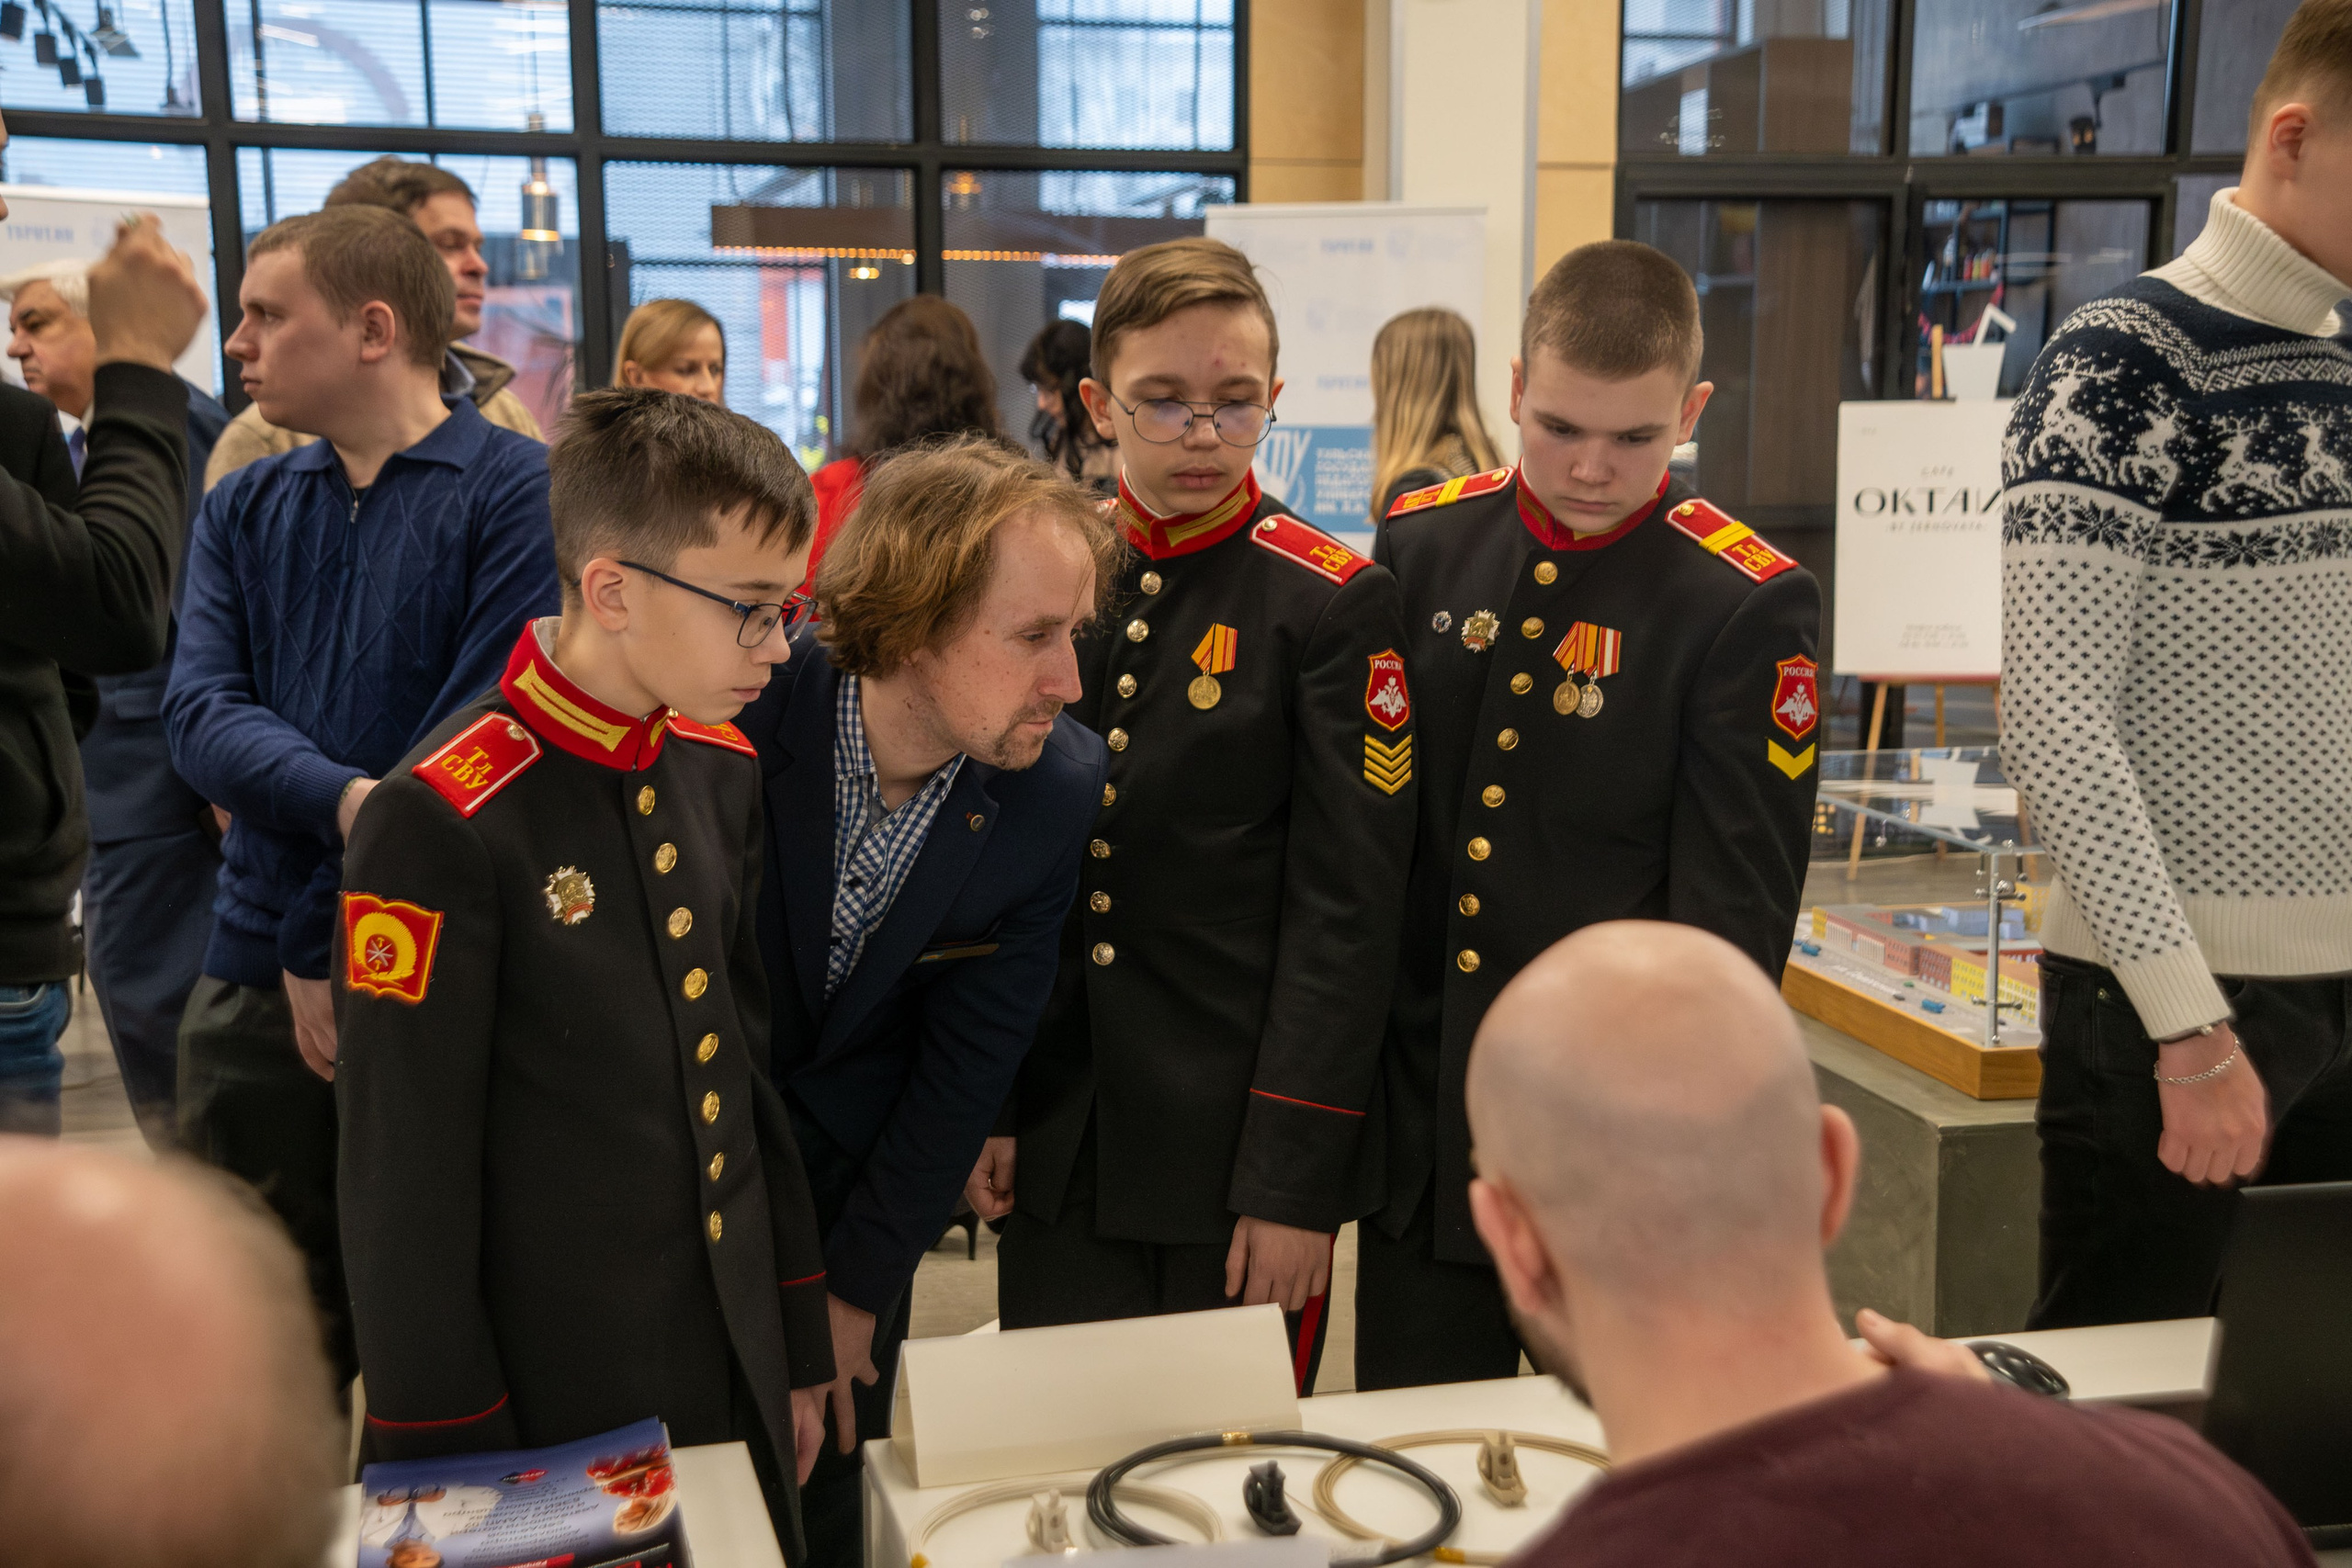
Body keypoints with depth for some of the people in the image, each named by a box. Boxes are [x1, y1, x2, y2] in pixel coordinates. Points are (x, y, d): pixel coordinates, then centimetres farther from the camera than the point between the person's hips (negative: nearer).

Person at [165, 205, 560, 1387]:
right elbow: (200, 714, -2)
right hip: (255, 987, 5)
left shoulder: (520, 492, -6)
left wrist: (331, 946, -12)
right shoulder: (242, 510, 11)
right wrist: (344, 798, -23)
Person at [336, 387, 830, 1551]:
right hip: (553, 1403, -6)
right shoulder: (441, 821, -20)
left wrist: (800, 1343, 13)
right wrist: (448, 1462, -10)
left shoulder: (721, 770, 3)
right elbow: (406, 1179, -16)